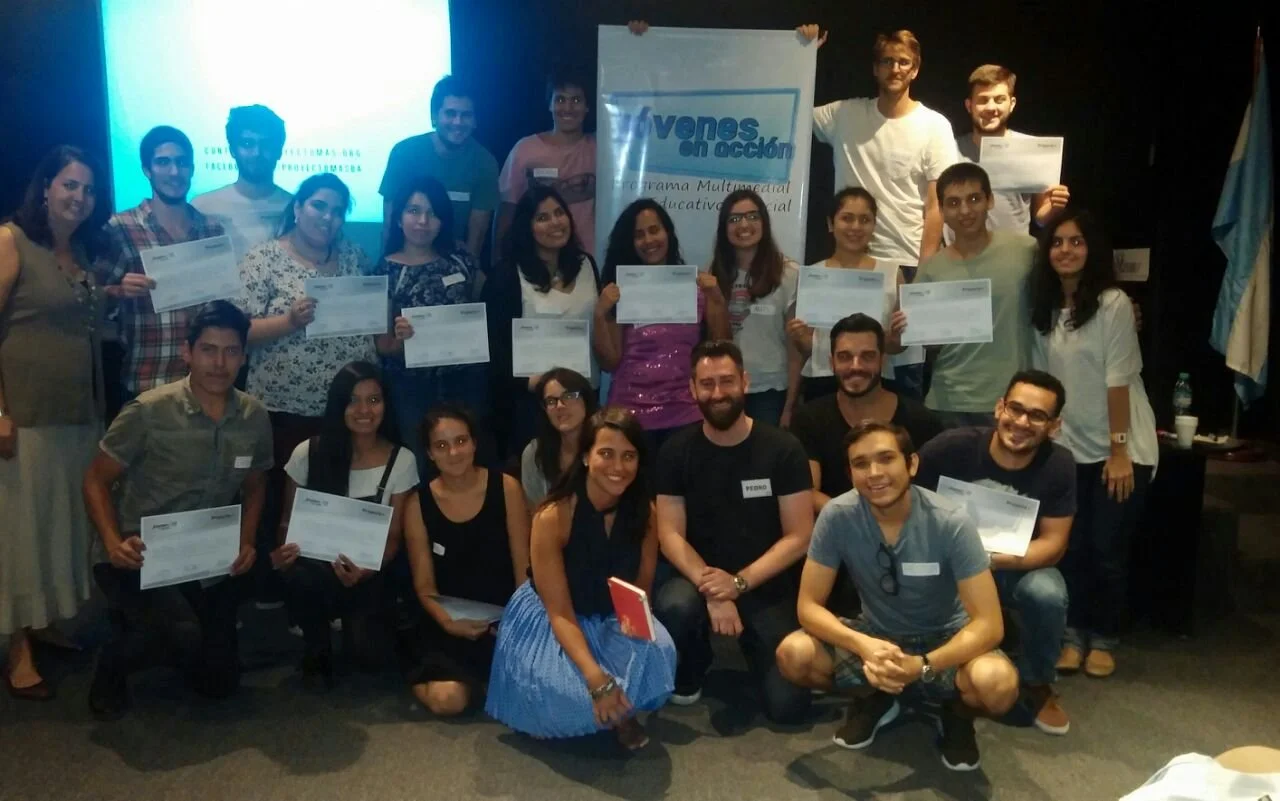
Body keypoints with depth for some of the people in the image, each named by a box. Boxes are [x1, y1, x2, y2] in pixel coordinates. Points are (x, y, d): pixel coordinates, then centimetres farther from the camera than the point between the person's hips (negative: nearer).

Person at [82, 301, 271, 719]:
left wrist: (246, 541, -4)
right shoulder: (148, 411, -17)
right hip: (146, 558, -5)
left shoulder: (255, 416, -3)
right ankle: (114, 662, 1)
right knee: (183, 633, -34)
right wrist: (113, 544, -23)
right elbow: (96, 480, -8)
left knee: (219, 683, 11)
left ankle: (152, 633, 40)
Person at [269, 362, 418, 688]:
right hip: (313, 567, 0)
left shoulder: (401, 460, -6)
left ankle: (357, 620, 19)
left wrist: (367, 572, -23)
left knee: (364, 651, -21)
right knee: (304, 578, -35)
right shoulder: (308, 453, -6)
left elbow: (393, 536, -3)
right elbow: (287, 519, 3)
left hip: (365, 575, 1)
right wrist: (284, 552, -20)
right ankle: (317, 652, -3)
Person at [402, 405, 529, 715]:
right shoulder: (418, 503, -2)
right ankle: (425, 674, 15)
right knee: (447, 700, -23)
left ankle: (485, 675, 13)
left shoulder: (506, 487, -4)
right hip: (451, 623, 0)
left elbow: (523, 566, -2)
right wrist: (448, 622, -19)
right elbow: (424, 584, -1)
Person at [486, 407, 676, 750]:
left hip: (613, 621, 4)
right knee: (573, 696, -31)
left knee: (657, 655, -28)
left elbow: (642, 589, 1)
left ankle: (620, 712, 2)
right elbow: (559, 611, -25)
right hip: (548, 623, -4)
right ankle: (610, 709, 5)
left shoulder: (644, 512, -12)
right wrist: (596, 678, -38)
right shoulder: (553, 517, -26)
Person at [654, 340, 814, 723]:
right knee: (674, 607, -35)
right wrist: (709, 587, -25)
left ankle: (751, 648, 21)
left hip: (767, 589, -1)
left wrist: (739, 583, -21)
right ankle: (692, 670, 2)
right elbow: (670, 535, -8)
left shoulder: (782, 449, -7)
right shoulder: (676, 452, -3)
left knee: (788, 705, -14)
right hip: (701, 580, 1)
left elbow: (799, 537, -9)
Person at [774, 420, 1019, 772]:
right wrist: (862, 645, -36)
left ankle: (957, 714, 4)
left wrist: (922, 665, -40)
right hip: (875, 635, 2)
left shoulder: (951, 524, -25)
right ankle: (874, 700, 7)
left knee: (997, 683, -34)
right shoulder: (836, 517, -19)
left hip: (944, 641, -2)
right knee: (792, 654, -24)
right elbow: (809, 605, -16)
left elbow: (988, 624, -24)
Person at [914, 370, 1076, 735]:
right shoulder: (951, 446, -22)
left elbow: (1052, 544, -13)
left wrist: (996, 560, -30)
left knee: (1047, 594, -32)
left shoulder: (1058, 465, -16)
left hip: (1019, 567, 1)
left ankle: (1038, 685, 2)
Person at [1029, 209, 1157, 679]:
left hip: (1121, 449, -4)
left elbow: (1118, 380, -14)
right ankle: (1074, 634, 20)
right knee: (1072, 546, 4)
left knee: (1107, 548, 1)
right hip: (1070, 449, 4)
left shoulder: (1113, 304, -11)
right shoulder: (1044, 309, 4)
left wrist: (1119, 450, -14)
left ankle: (1104, 639, 18)